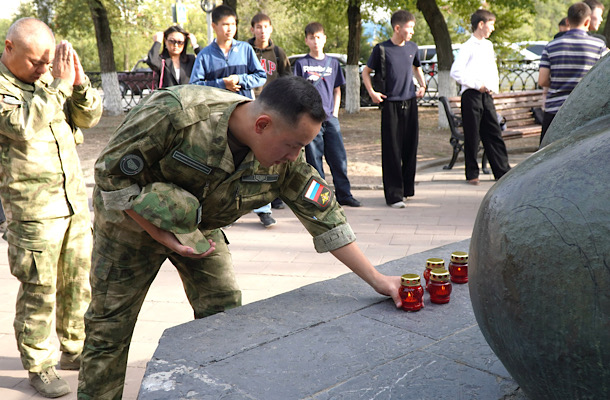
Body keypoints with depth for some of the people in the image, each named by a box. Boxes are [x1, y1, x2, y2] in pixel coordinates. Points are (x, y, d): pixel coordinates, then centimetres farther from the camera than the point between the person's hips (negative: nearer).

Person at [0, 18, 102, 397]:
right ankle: (39, 366, 17)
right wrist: (58, 84, -23)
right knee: (39, 289, 1)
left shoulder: (47, 77, 10)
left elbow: (88, 117, 8)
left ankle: (76, 349, 30)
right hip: (33, 208, -6)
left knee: (79, 280, 13)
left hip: (75, 199, 6)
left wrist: (79, 82, -9)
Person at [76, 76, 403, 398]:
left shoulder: (286, 160, -21)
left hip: (200, 229, 4)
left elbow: (324, 215, -14)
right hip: (132, 220, -3)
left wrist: (376, 279, -16)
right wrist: (162, 236, -26)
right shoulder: (176, 114, -36)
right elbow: (110, 171, -25)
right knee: (110, 328, 4)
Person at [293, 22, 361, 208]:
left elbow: (337, 90, 15)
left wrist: (335, 112, 5)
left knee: (339, 158, 1)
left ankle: (344, 194, 10)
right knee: (314, 160, 1)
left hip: (330, 118, 2)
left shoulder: (333, 63, 11)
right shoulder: (301, 63, 3)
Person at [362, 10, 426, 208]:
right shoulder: (382, 49, -5)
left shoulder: (412, 48, 8)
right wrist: (372, 93, -8)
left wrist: (422, 85, 13)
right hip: (391, 105, -5)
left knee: (410, 148, 8)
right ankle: (394, 195, -1)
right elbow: (366, 72, 4)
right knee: (392, 152, -4)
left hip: (410, 103, 5)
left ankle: (407, 189, 21)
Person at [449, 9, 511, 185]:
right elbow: (455, 72, -15)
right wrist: (477, 84, -15)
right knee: (472, 136, 0)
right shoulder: (468, 47, -7)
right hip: (471, 96, -7)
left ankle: (503, 171, 12)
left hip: (487, 95, 7)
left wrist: (494, 86, 8)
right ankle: (472, 174, 11)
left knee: (494, 133, 7)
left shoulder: (488, 45, 16)